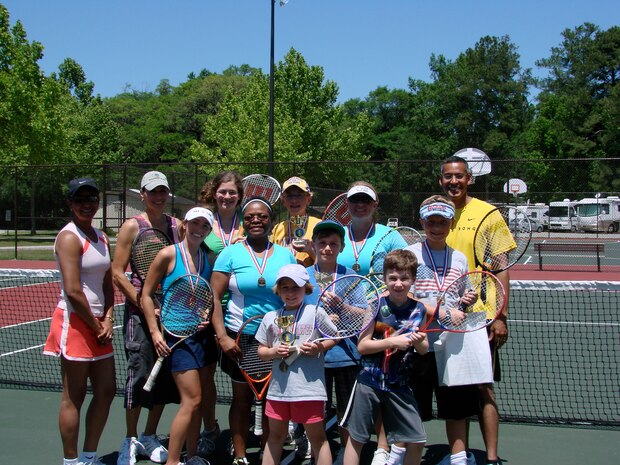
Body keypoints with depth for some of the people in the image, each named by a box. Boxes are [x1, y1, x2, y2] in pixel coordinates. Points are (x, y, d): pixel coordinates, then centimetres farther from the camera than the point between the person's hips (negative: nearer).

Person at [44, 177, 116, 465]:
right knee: (74, 397, 1)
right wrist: (96, 326, -12)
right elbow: (73, 291, -19)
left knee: (106, 391, 13)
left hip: (98, 324, 9)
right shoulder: (69, 238, -12)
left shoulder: (101, 238, 13)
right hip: (75, 322, -9)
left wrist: (108, 320, 1)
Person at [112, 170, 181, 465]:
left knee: (166, 376, 9)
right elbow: (117, 273, -6)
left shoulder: (176, 225, 8)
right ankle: (130, 441, 15)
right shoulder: (132, 226, -4)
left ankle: (149, 437, 26)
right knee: (139, 373, -1)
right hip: (140, 309, -4)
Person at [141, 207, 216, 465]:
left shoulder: (208, 257, 7)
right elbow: (146, 295, -4)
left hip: (204, 333, 6)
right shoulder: (169, 255, -7)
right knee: (192, 400, -9)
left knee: (199, 399, 11)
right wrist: (155, 331, -11)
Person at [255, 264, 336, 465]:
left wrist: (319, 347, -13)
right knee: (276, 435, 15)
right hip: (279, 387, 4)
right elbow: (261, 351, 14)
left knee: (317, 436, 4)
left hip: (309, 387, -4)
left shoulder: (316, 312, 0)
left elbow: (334, 337, 6)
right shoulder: (270, 317, 9)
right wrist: (273, 352, -7)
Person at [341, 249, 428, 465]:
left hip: (399, 385, 3)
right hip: (369, 381, -3)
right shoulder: (376, 305, -9)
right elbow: (362, 346, -10)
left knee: (417, 440, 3)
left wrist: (418, 341, -13)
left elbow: (424, 350, 9)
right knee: (356, 437, 7)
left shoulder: (418, 310, 0)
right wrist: (393, 341, -20)